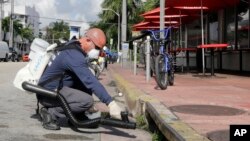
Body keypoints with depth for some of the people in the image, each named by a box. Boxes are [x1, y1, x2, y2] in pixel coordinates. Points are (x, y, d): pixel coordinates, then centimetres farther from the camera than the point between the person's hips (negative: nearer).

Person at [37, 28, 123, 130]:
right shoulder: (75, 55, -24)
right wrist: (110, 103, -37)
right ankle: (51, 113, -10)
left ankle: (78, 117, 11)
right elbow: (91, 81, -33)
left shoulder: (73, 47, 7)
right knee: (87, 101, -25)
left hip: (56, 87, 10)